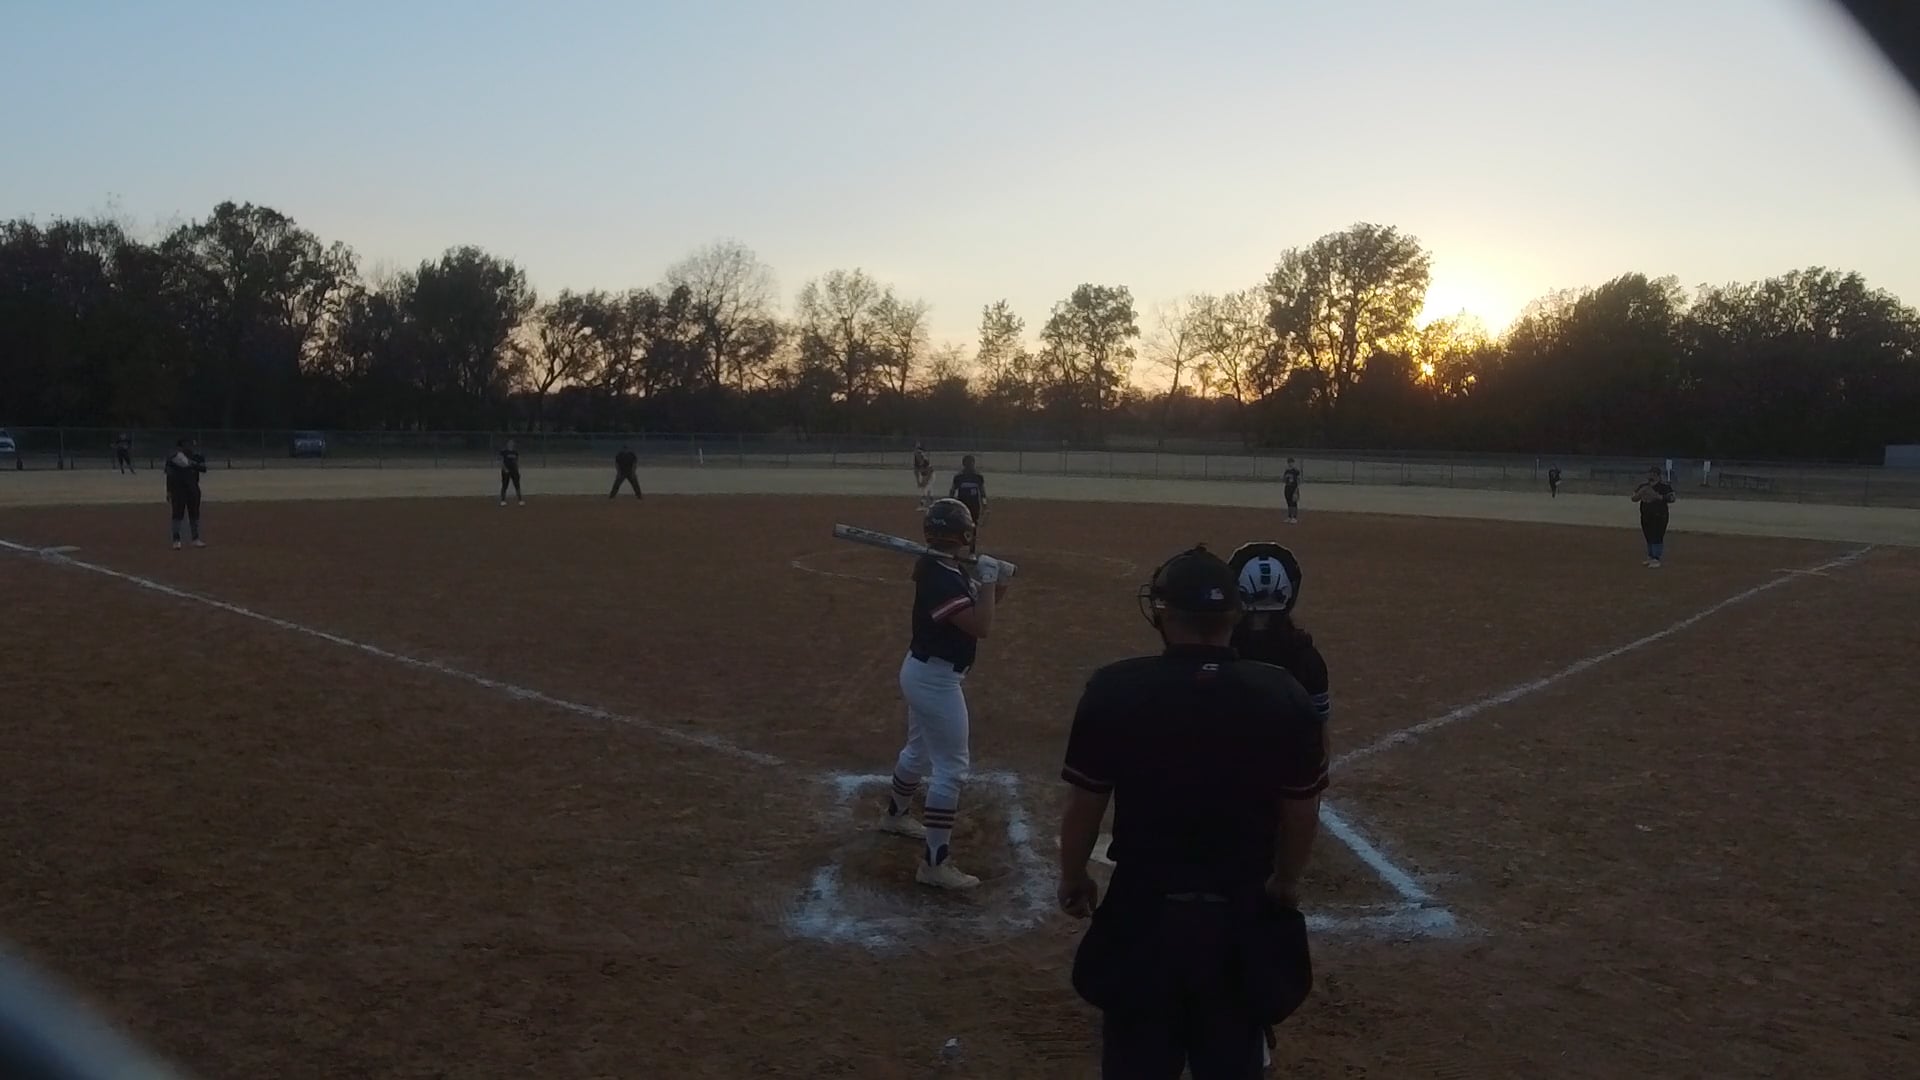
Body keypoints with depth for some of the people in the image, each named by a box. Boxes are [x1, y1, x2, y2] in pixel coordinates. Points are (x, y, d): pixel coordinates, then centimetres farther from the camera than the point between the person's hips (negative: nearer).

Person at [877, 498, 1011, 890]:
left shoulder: (940, 567, 4)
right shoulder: (940, 578, -26)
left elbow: (978, 610, 12)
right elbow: (981, 628, -30)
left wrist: (993, 586, -5)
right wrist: (988, 580, -22)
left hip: (924, 671, 10)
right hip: (936, 679, -10)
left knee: (920, 749, 29)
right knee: (951, 769, -7)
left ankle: (896, 815, 51)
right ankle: (935, 864, -3)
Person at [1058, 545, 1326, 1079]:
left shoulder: (1116, 688, -14)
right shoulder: (1284, 695, -9)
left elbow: (1084, 803, -6)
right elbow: (1301, 810, 1)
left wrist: (1072, 877, 13)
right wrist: (1285, 882, 20)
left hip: (1143, 911, -1)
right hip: (1242, 915, 2)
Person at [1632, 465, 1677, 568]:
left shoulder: (1664, 485, -8)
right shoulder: (1643, 484, 9)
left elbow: (1672, 498, -14)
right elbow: (1634, 498, 11)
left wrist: (1658, 496, -25)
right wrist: (1640, 493, -11)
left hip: (1659, 516, -6)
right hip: (1645, 516, 6)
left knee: (1657, 537, -7)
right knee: (1648, 537, 13)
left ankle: (1656, 560, -5)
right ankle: (1650, 557, 23)